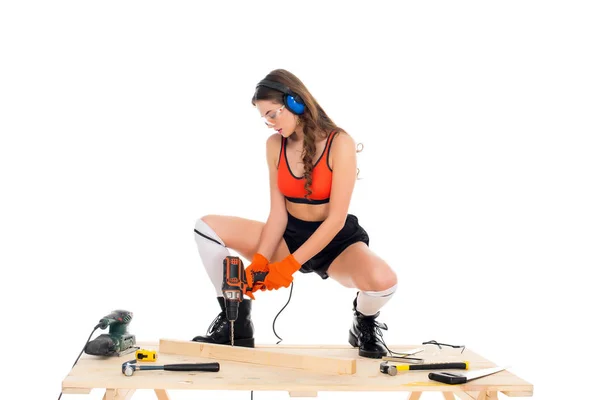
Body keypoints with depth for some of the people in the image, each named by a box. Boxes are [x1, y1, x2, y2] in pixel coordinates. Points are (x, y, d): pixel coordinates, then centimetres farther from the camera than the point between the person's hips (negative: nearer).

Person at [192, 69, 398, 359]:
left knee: (382, 280, -38)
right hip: (290, 235, 5)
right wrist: (259, 260, -20)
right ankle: (236, 321, 0)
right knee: (206, 227, -10)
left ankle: (364, 326, 1)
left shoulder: (339, 142, -17)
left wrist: (290, 264, -25)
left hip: (337, 241, -4)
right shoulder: (275, 145, -2)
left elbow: (336, 219, -21)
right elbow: (278, 212, -5)